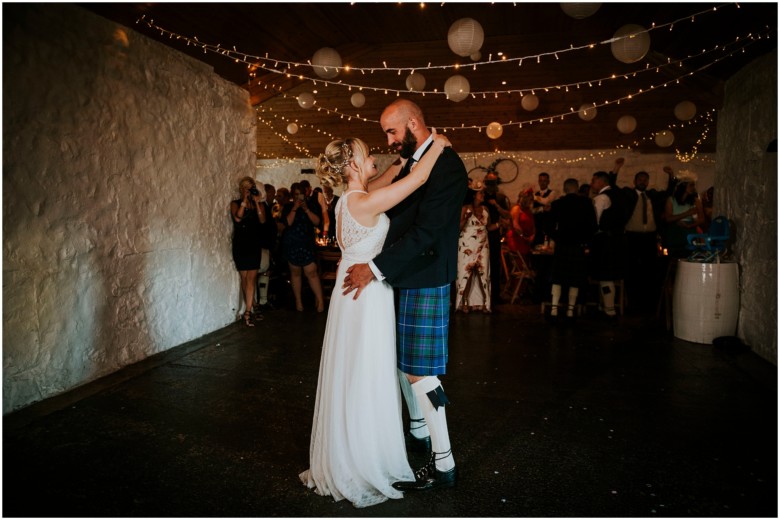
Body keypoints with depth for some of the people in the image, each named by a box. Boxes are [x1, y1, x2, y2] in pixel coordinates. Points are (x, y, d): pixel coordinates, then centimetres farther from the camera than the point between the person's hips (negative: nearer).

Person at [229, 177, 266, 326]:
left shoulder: (259, 204, 11)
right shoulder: (235, 203, 6)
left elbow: (262, 220, -6)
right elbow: (237, 218, -13)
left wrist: (257, 202, -11)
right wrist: (245, 200, -13)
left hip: (254, 244, 1)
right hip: (240, 245, -1)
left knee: (251, 277, -8)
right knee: (245, 277, 4)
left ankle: (247, 311, -13)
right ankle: (249, 309, 13)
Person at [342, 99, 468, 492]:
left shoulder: (446, 165, -16)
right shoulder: (411, 163, 14)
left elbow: (426, 231, -24)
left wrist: (374, 268, -22)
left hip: (424, 283, -9)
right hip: (401, 279, 9)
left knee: (419, 372, -3)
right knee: (403, 361, 19)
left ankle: (443, 464, 12)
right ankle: (419, 432, 39)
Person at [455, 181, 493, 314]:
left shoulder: (485, 209, 12)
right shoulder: (465, 208, -3)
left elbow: (488, 227, 13)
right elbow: (459, 227, -7)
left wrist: (499, 223, -2)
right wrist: (466, 218, -21)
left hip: (483, 246, 5)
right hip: (467, 246, -5)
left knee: (483, 274, 1)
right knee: (466, 273, -5)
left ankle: (483, 303, 5)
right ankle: (464, 303, 3)